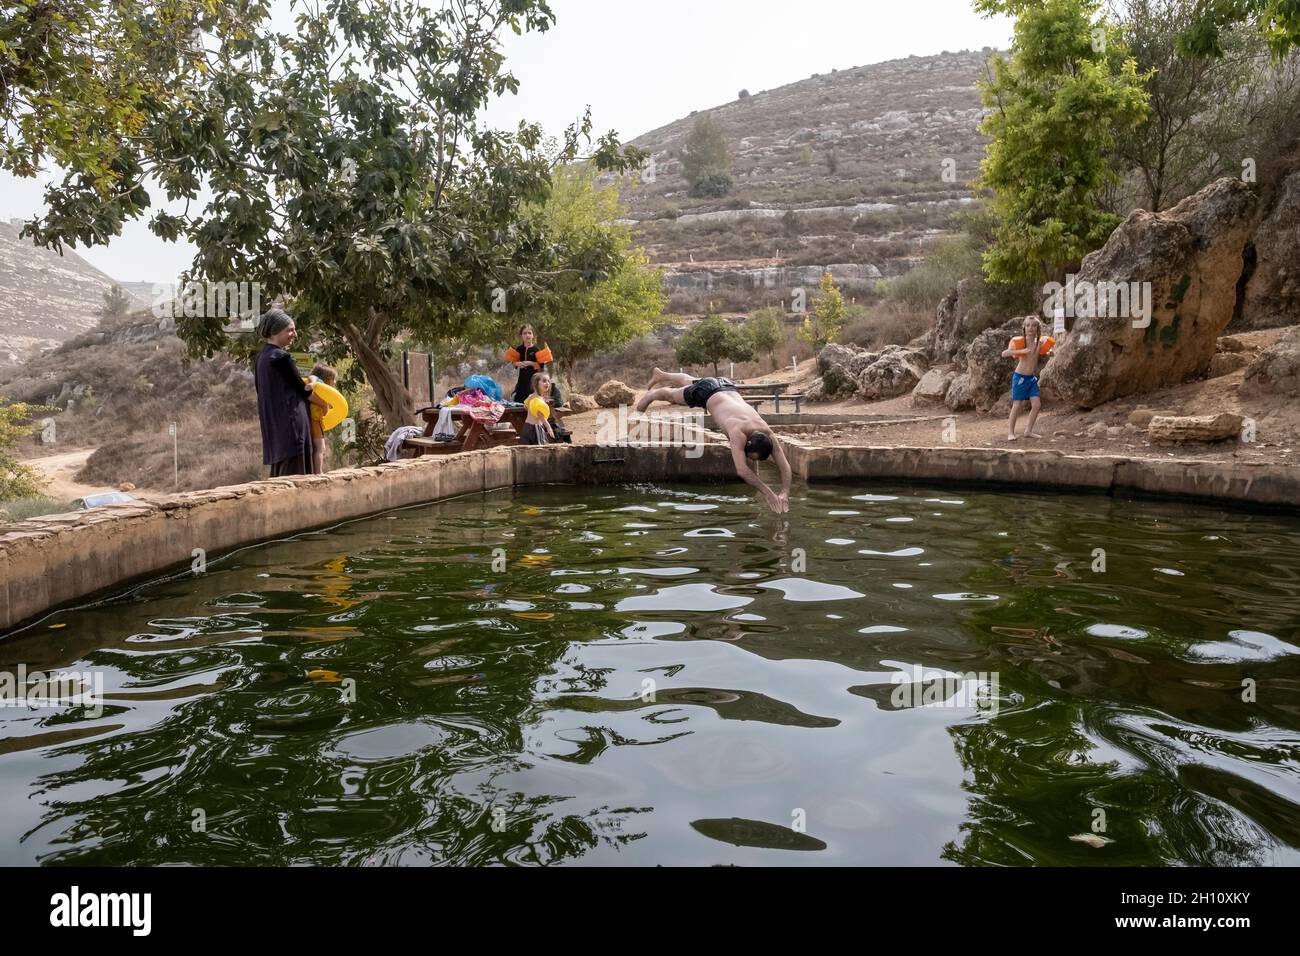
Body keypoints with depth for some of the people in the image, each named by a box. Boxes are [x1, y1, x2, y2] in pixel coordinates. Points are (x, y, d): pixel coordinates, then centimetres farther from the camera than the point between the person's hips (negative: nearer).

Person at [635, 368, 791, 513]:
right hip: (706, 390, -5)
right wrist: (768, 493, -60)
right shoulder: (738, 432, -47)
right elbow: (741, 470, -57)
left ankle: (660, 375, 64)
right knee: (670, 395, 25)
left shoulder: (766, 431, -33)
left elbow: (784, 464, -33)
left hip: (727, 386, 5)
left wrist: (785, 493, -47)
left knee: (688, 382, 35)